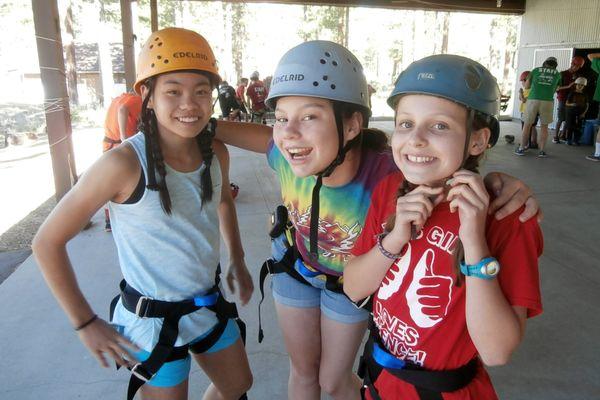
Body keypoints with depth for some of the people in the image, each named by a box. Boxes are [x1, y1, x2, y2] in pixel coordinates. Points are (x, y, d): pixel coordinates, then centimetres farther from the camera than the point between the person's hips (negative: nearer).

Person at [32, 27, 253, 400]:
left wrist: (238, 262, 13)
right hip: (153, 318, -5)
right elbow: (48, 242, -16)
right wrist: (86, 323, -12)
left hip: (210, 304, 6)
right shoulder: (125, 163, -26)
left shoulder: (216, 152, -9)